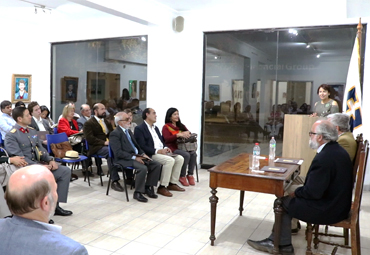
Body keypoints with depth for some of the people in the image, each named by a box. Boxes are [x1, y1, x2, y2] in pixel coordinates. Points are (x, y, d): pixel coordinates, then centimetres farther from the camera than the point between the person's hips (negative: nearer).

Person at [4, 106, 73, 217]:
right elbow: (19, 157, -16)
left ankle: (55, 205, -2)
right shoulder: (11, 136, -8)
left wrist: (50, 160, -2)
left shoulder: (32, 131, 15)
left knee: (66, 171, -5)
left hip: (39, 163, 8)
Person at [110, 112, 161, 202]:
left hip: (137, 156, 8)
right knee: (143, 168, -32)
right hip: (125, 159, -8)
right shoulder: (114, 134, -9)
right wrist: (134, 157, -21)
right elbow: (118, 152, -18)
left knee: (156, 165, -7)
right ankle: (137, 193, -14)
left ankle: (148, 187, 5)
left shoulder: (129, 131, 17)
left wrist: (143, 154, 4)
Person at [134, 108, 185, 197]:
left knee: (180, 158, -8)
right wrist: (158, 151, -21)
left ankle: (172, 183, 0)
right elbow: (142, 147, -15)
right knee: (170, 160, -30)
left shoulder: (156, 128, 22)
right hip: (150, 154, -9)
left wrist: (165, 148, 1)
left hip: (162, 151, 9)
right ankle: (162, 187, -21)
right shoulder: (139, 129, -6)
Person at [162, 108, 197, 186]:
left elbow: (189, 133, 14)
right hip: (173, 148, -5)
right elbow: (167, 139, -12)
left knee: (193, 153, -25)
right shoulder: (166, 127, 4)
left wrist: (187, 133, -12)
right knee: (186, 155, -31)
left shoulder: (181, 126, 22)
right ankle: (182, 176, -19)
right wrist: (179, 135, -24)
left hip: (183, 147, 5)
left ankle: (190, 175, -18)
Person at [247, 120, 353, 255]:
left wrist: (296, 193, -7)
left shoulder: (323, 158, -28)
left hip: (327, 210, -9)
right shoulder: (337, 150, 4)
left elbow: (312, 192, -26)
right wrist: (298, 192, 5)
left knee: (282, 202, 4)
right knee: (289, 198, 15)